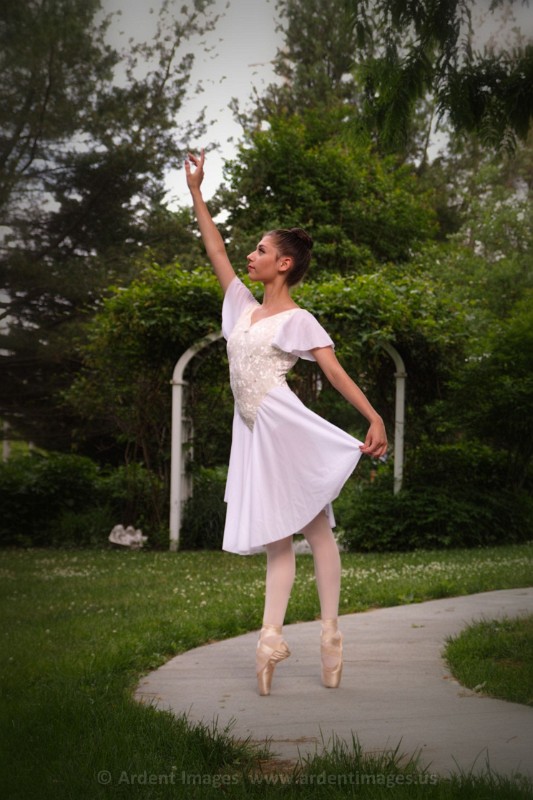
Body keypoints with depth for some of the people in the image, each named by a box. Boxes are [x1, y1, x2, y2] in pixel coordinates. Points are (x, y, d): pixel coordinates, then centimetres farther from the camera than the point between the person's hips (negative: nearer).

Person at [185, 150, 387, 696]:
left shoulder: (297, 320, -3)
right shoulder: (243, 308, 16)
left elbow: (335, 371, -10)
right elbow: (216, 251, 20)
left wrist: (374, 418, -21)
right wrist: (195, 192, 20)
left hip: (283, 425, -7)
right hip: (252, 430, 7)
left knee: (314, 527, -1)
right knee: (276, 537, 4)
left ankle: (330, 630, 1)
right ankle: (271, 636, -1)